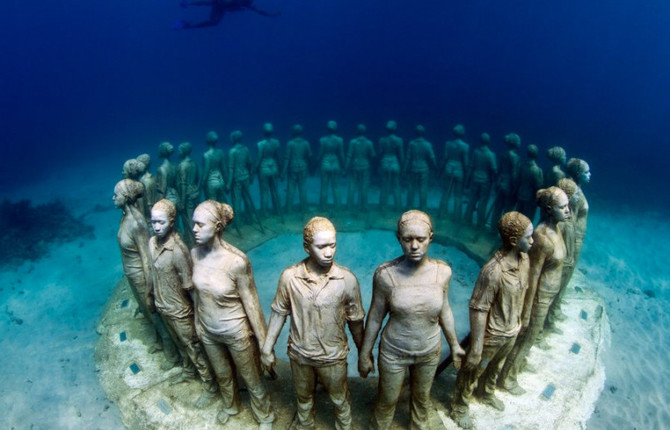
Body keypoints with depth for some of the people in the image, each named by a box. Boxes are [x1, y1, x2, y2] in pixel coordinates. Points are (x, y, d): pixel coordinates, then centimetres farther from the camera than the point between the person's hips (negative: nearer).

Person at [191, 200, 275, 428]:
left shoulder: (236, 261, -31)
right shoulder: (195, 253, -14)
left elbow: (251, 303, -20)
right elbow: (197, 291, 3)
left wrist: (263, 341, -13)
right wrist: (197, 321, 14)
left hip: (236, 333, -5)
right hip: (208, 331, 5)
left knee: (252, 379, 20)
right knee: (222, 375, 31)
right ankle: (230, 406, 61)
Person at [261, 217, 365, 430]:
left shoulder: (347, 279, -21)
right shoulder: (289, 276, -19)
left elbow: (355, 321, -8)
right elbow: (279, 313, -4)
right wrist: (267, 347, 1)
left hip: (333, 356, -1)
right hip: (299, 354, 1)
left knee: (340, 400, 23)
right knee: (304, 398, 27)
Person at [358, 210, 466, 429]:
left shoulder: (443, 271, -16)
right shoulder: (385, 273, -23)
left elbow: (444, 310, 0)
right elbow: (375, 317, -11)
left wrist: (454, 344, 10)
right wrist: (364, 354, -4)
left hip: (430, 352, 3)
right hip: (393, 353, -2)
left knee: (422, 397, 27)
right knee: (387, 400, 19)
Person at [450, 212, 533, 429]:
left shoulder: (524, 259, -9)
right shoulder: (494, 271, -34)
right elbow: (478, 309, -28)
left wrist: (518, 321, 18)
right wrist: (476, 347, -24)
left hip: (512, 331, 7)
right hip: (492, 335, -7)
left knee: (495, 367, 31)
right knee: (472, 371, 16)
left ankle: (486, 393, 59)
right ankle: (459, 408, 39)